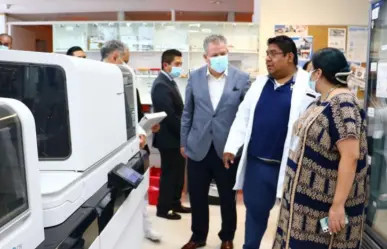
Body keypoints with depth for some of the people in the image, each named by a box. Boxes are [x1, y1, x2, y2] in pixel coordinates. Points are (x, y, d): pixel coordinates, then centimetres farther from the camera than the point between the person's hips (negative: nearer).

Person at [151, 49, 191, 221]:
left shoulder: (169, 82, 12)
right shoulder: (161, 85, -20)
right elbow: (169, 115, -25)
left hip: (176, 137, 9)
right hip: (169, 138, -9)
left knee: (177, 173, 17)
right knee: (169, 174, 3)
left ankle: (175, 203, 31)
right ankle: (163, 209, 18)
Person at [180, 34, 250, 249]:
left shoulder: (242, 78, -5)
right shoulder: (195, 77, 2)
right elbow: (187, 113, 7)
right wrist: (184, 142, 8)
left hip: (227, 149, -2)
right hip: (198, 148, 2)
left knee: (228, 198, 14)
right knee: (197, 197, 14)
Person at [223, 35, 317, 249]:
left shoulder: (309, 86, -8)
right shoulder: (260, 83, 9)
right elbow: (243, 116, 11)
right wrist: (231, 147, 5)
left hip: (290, 166, -4)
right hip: (256, 163, 5)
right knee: (255, 210, 18)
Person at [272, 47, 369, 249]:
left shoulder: (342, 103, -21)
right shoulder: (323, 101, 8)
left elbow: (351, 156, -26)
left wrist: (338, 205, -26)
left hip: (327, 202, -8)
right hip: (309, 195, 9)